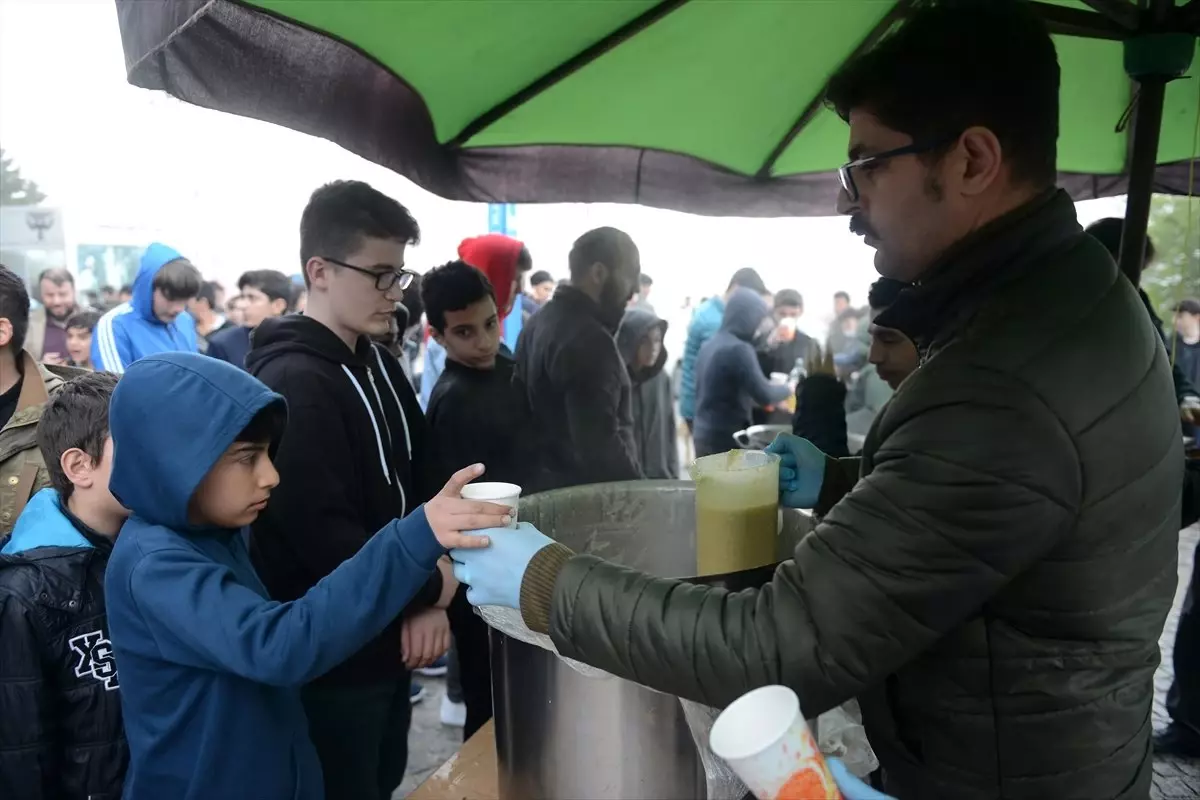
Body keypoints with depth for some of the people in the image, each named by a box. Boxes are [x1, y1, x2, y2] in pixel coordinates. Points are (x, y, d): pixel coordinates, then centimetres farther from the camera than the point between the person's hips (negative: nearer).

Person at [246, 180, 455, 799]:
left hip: (387, 641, 8)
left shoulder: (379, 366, 6)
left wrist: (430, 600, -6)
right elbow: (323, 537, -28)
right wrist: (430, 587, -13)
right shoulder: (291, 383, -22)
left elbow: (424, 480, 7)